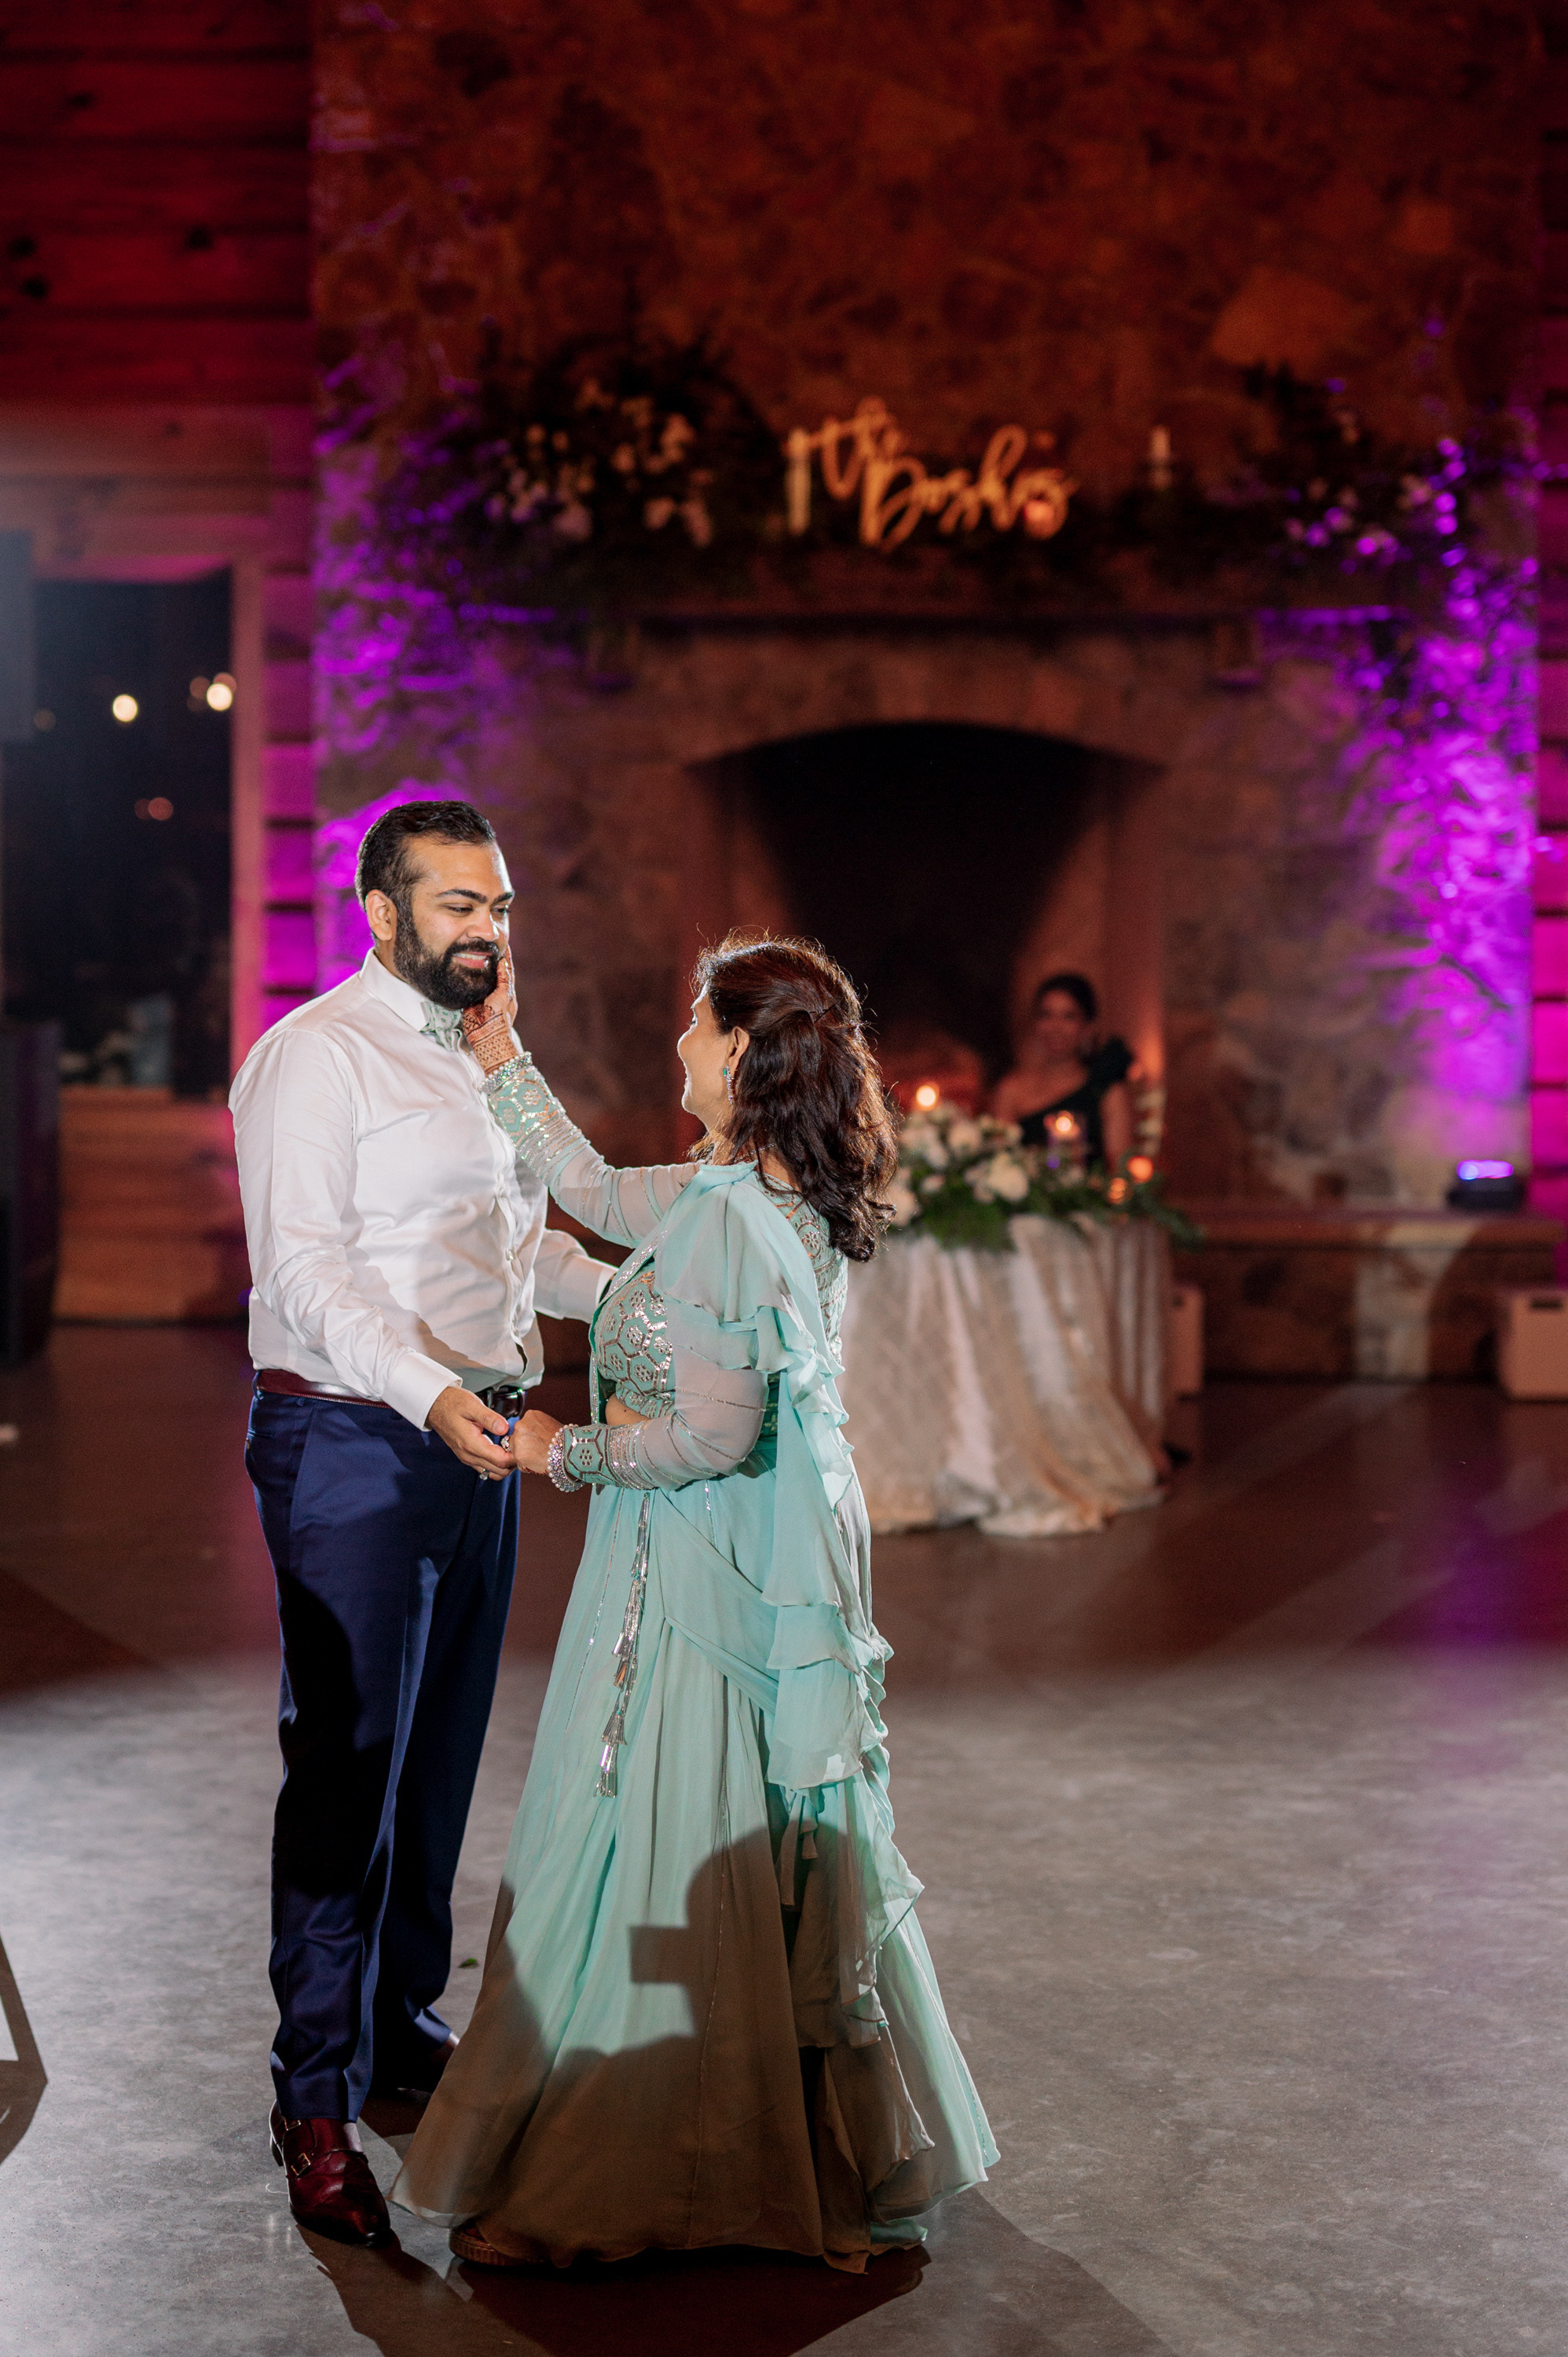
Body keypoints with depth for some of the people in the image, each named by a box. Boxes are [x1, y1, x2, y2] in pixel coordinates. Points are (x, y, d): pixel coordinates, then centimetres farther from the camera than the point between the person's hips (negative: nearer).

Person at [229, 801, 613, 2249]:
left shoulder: (484, 1060, 17)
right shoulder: (318, 1055, -10)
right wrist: (431, 1394, -32)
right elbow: (303, 1264, -20)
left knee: (440, 1761, 14)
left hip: (475, 1445, 8)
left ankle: (404, 2022, 30)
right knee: (346, 1771, -6)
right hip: (350, 1446, -8)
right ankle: (318, 2102, 1)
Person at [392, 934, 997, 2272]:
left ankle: (596, 2185, 10)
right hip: (777, 1565, 9)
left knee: (657, 1863, -1)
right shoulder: (771, 1198, 8)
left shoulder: (726, 1220, -21)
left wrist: (568, 1453, -9)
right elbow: (595, 1193, 22)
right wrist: (503, 1061, 27)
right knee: (773, 1853, 17)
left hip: (698, 1581, -9)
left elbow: (711, 1435, -24)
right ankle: (829, 2154, 28)